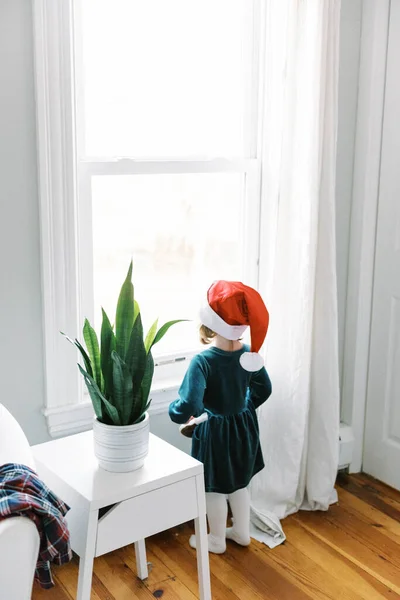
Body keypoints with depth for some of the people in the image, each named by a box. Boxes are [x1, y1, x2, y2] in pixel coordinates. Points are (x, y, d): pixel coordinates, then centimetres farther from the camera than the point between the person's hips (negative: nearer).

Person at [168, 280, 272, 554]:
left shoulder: (202, 361, -28)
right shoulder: (249, 354, -10)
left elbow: (189, 406, -36)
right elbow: (264, 389, 5)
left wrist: (176, 413, -14)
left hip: (215, 432, -6)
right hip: (244, 427, 6)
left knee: (215, 489, 16)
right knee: (240, 482, 25)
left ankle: (217, 540, 34)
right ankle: (242, 532, 42)